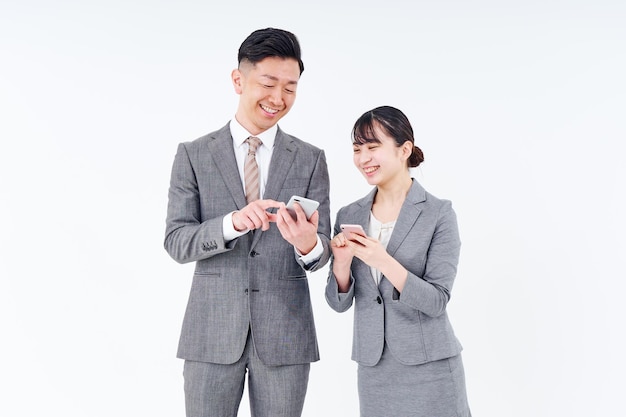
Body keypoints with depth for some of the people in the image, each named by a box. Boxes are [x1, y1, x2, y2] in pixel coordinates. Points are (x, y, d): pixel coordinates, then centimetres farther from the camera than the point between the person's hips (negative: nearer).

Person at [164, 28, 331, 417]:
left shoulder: (311, 159, 3)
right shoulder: (194, 155, 1)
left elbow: (321, 252, 0)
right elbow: (176, 242, -5)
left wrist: (308, 243, -25)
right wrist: (232, 223, -24)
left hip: (285, 334, 1)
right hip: (212, 332, 0)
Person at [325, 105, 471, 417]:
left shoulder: (439, 214, -9)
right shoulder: (349, 216, 3)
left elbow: (436, 301, -14)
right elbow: (339, 302, 4)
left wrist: (382, 261, -25)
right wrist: (342, 262, -15)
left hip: (430, 369, -3)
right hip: (373, 370, 4)